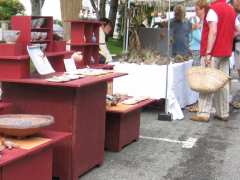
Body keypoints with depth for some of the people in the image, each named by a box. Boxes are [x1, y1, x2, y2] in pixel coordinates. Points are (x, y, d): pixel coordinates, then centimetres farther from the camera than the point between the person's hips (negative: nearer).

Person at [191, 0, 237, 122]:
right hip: (226, 52, 7)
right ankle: (223, 113, 13)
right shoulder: (232, 10, 12)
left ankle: (204, 113, -6)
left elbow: (213, 32, -19)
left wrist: (208, 52, -19)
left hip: (212, 53, -7)